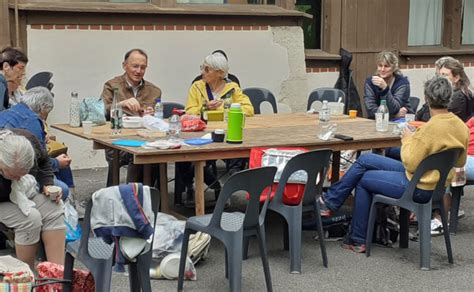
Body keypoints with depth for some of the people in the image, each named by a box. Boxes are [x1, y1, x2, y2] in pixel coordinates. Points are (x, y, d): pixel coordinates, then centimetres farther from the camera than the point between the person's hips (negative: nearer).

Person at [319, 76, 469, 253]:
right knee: (365, 160, 13)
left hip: (418, 188, -8)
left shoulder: (430, 128, -27)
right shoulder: (461, 127, -2)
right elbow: (460, 162, 11)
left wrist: (407, 140, -7)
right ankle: (331, 201, 22)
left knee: (363, 180, 13)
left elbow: (410, 164, -22)